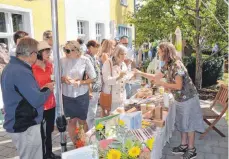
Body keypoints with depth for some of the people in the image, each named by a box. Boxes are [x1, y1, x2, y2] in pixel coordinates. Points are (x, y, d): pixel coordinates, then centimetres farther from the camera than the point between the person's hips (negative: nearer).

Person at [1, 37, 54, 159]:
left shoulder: (11, 67, 7)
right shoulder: (21, 72, -26)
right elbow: (37, 100, -27)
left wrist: (41, 89, 4)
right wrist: (48, 89, -9)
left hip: (19, 124, 10)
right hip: (25, 127, -10)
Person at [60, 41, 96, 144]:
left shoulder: (85, 60, -10)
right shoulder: (62, 61, -6)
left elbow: (92, 78, -7)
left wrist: (81, 82, -21)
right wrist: (63, 79, -19)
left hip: (82, 95, -1)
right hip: (67, 95, 1)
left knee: (82, 121, 13)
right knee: (72, 120, 14)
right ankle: (74, 144, 32)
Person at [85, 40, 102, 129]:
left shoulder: (94, 57, 12)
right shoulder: (87, 58, -16)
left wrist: (98, 88, 17)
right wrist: (89, 91, -20)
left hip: (96, 89, 10)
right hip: (92, 90, -9)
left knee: (93, 112, 19)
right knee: (91, 113, 2)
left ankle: (92, 130, 33)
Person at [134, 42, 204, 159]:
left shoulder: (177, 65, -24)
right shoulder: (167, 66, 3)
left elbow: (178, 86, -27)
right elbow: (156, 77, 14)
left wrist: (161, 83, -22)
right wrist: (140, 73, 11)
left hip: (188, 99, -9)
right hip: (179, 99, 9)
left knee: (189, 123, 4)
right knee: (181, 123, 17)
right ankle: (184, 145, 33)